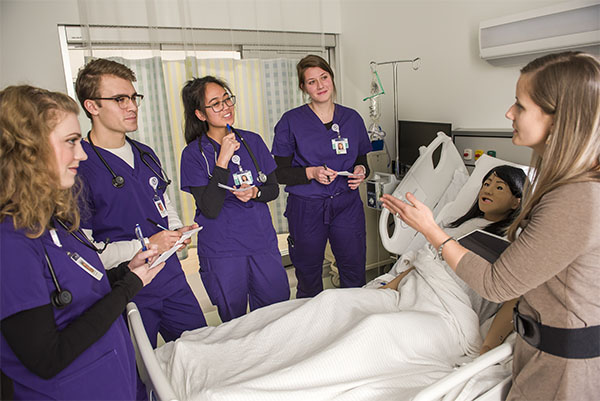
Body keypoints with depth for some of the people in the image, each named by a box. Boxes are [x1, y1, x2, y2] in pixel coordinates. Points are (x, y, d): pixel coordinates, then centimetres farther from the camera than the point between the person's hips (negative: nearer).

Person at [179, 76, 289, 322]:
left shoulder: (252, 141, 2)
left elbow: (274, 188, 8)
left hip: (263, 243, 4)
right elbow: (210, 209, -18)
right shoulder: (194, 153, -9)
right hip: (221, 253, -3)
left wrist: (254, 192, -15)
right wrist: (223, 159, -23)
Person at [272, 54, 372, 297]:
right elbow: (279, 173, -4)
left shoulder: (352, 118, 7)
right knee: (308, 279, 10)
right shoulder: (291, 121, -3)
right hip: (307, 209, -2)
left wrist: (361, 171, -5)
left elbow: (362, 160, 17)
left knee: (355, 275, 7)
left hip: (347, 206, 3)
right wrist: (312, 173, -19)